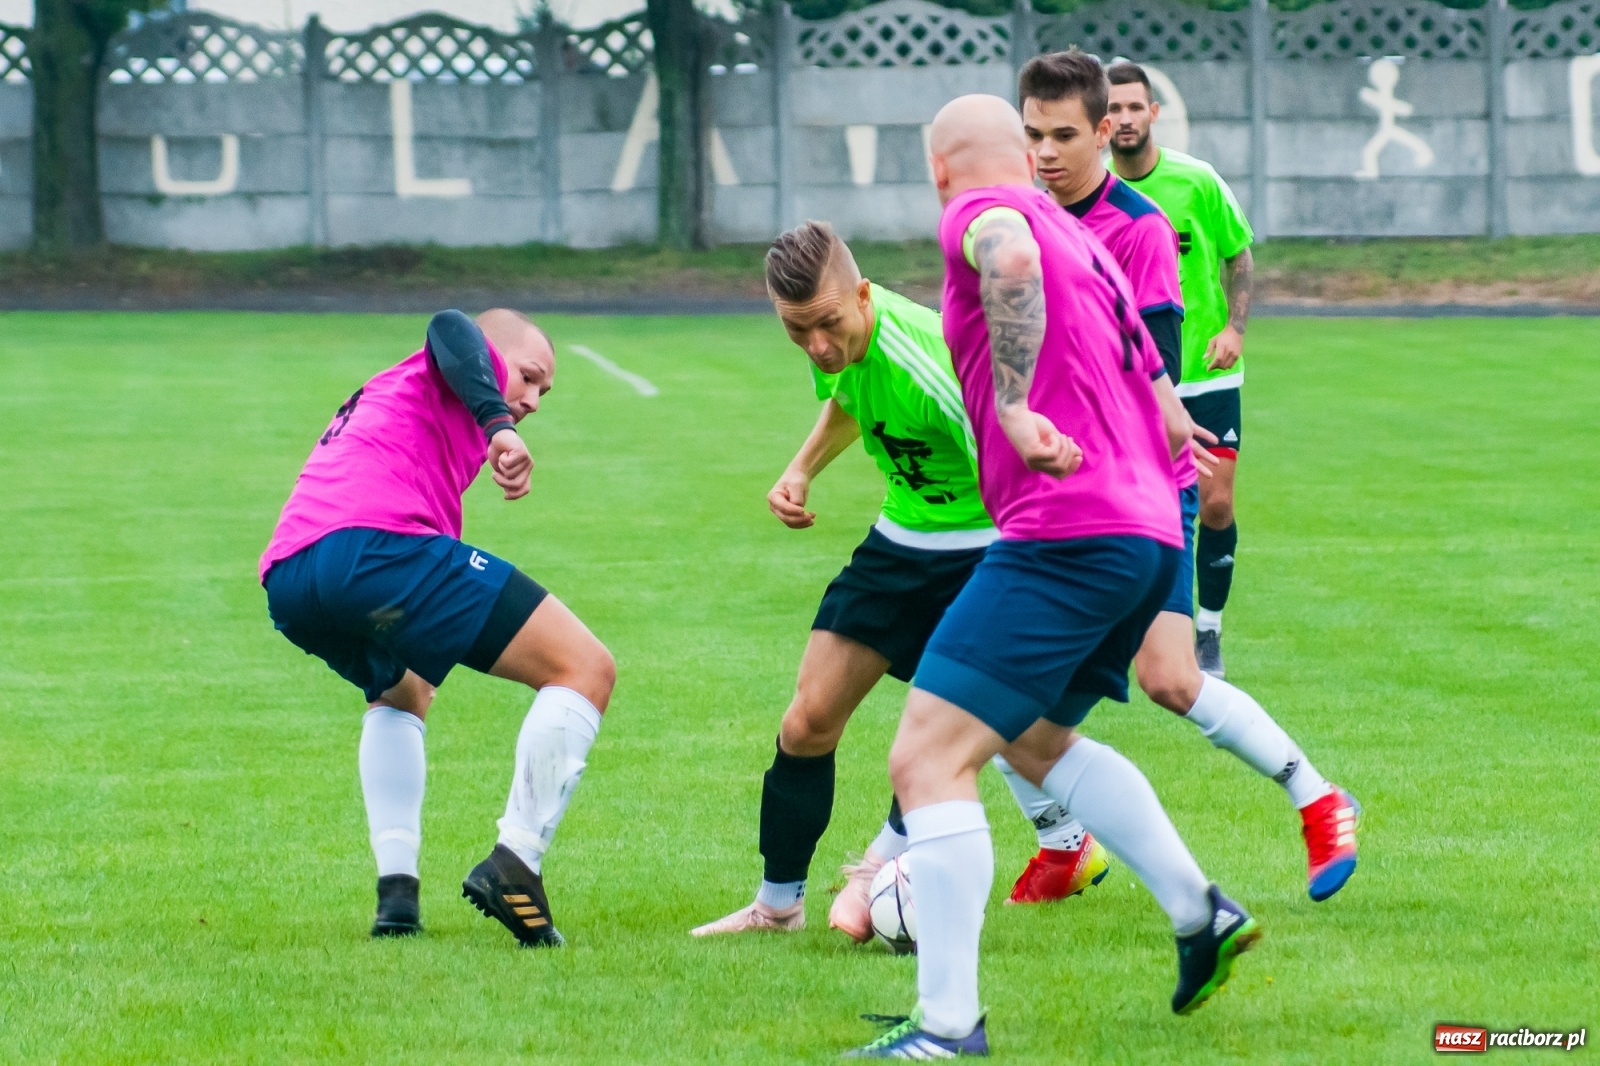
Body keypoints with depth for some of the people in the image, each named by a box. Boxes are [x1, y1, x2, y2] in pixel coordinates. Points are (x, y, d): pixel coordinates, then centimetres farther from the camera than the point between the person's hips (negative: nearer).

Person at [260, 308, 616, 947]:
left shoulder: (385, 394, 40)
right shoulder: (476, 363, 17)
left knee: (400, 694, 38)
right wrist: (498, 426, -21)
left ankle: (396, 889, 19)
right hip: (377, 544, -9)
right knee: (585, 670, -2)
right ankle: (513, 866, -13)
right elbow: (451, 328, -8)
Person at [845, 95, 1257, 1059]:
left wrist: (1016, 408, -26)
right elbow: (1164, 413, 31)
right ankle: (1201, 915, 28)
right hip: (1151, 530, 9)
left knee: (929, 759, -11)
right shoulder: (1080, 239, 24)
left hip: (1064, 534, -9)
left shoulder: (979, 213, -2)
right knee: (1034, 738, 31)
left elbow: (1012, 258, -28)